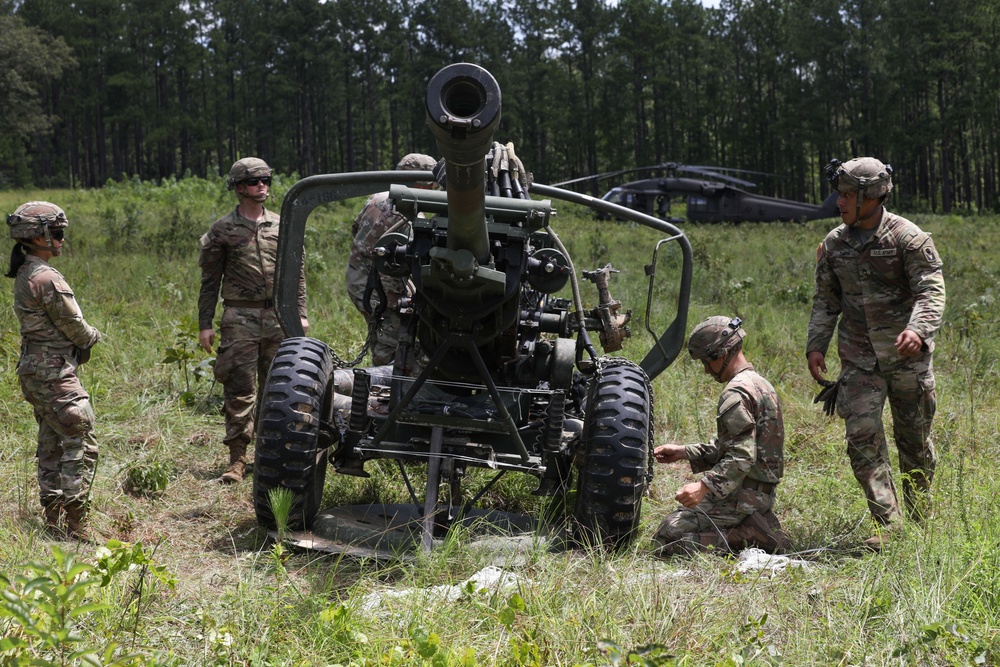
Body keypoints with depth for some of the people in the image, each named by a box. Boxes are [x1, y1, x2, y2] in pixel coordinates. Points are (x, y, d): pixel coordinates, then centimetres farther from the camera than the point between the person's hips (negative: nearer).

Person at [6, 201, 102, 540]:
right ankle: (76, 527, -6)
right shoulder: (47, 278, -19)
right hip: (54, 373, -10)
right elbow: (74, 327, -14)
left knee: (51, 446, 15)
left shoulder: (24, 275, 11)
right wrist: (93, 335, 7)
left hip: (34, 371, 10)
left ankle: (51, 521, 21)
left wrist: (81, 339, 3)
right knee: (81, 445, -6)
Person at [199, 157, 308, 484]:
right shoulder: (223, 230, 2)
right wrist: (205, 324, -2)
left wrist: (300, 314, 7)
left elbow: (297, 273, 15)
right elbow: (209, 280, 3)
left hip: (278, 318, 3)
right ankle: (237, 458, -2)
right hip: (240, 319, -3)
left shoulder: (282, 226, 10)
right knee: (239, 389, -5)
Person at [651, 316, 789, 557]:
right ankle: (758, 526, 9)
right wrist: (683, 452, 19)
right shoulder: (759, 384, 16)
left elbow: (741, 456, -26)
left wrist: (704, 486, -35)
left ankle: (750, 535, -13)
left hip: (741, 496, -10)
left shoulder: (737, 393, -17)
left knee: (666, 538, -12)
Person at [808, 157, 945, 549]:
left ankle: (920, 521, 27)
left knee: (914, 440, 8)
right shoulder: (834, 244, 4)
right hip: (859, 359, 3)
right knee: (863, 437, -11)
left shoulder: (908, 238, -11)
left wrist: (918, 329, -34)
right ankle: (888, 526, -9)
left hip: (906, 355, -3)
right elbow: (825, 300, 12)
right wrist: (816, 345, 2)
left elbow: (931, 290, -16)